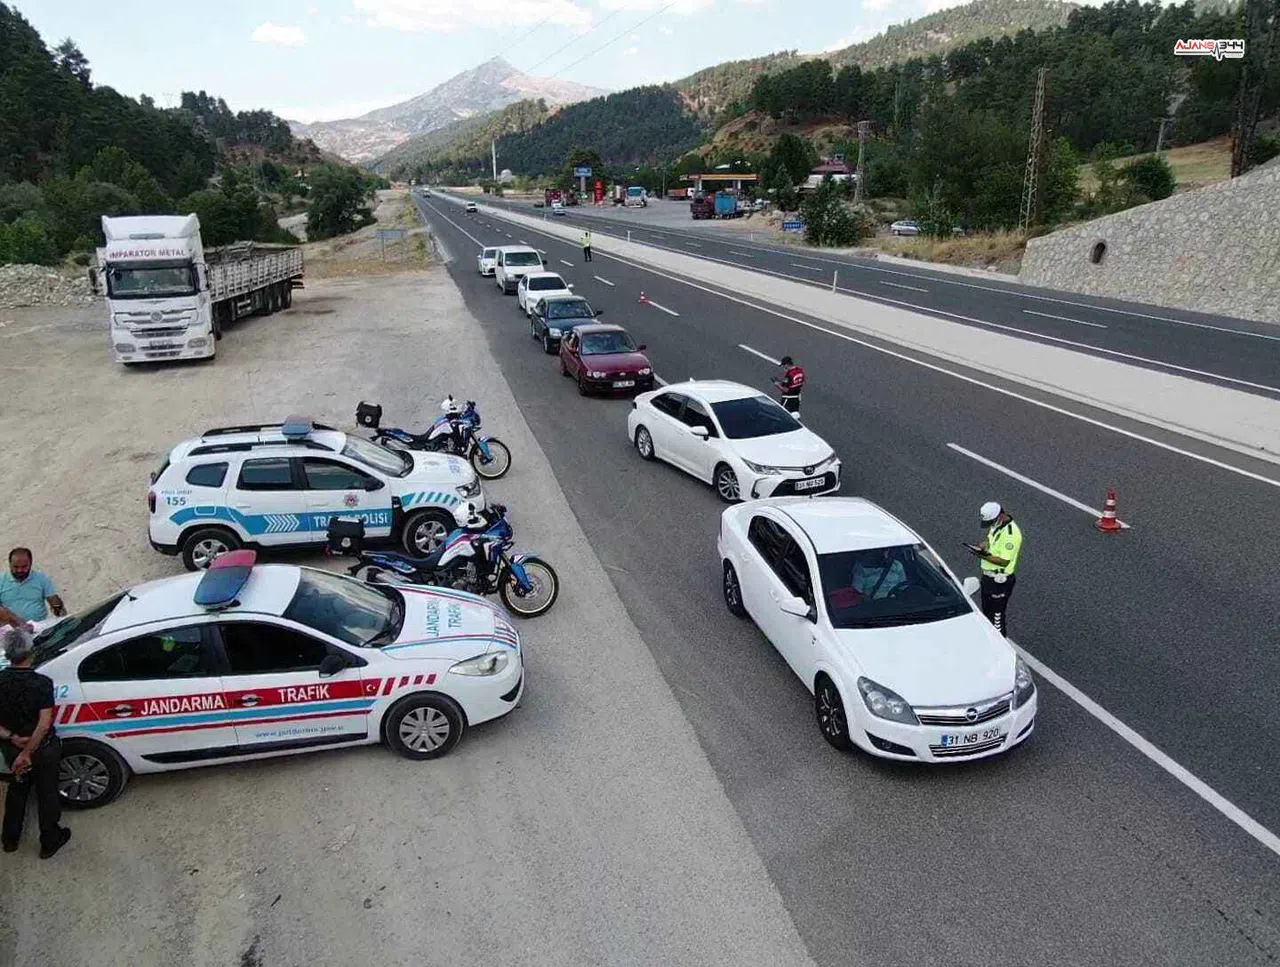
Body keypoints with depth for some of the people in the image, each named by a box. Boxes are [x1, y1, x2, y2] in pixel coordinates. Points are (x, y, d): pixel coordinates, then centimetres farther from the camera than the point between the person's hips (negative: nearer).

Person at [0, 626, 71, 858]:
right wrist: (27, 753, -19)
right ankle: (50, 842, 32)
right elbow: (44, 724, -29)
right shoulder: (42, 683, -26)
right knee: (47, 794, 16)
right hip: (43, 749, -4)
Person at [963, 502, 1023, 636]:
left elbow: (1004, 561, -27)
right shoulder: (996, 524, 2)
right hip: (988, 576, 10)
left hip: (1000, 581, -10)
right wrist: (980, 546, -1)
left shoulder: (1011, 534, -27)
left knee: (997, 615, 2)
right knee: (987, 611, 24)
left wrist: (985, 556, -29)